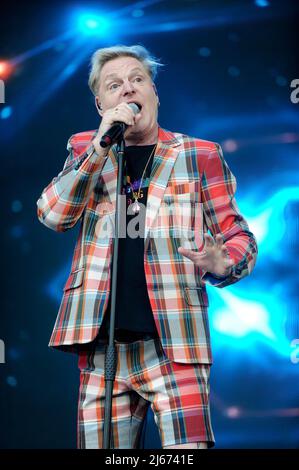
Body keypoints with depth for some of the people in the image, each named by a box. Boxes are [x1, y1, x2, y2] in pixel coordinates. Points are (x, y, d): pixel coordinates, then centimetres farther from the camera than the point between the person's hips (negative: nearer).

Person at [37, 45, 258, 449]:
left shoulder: (198, 155, 7)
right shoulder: (86, 149, 15)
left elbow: (240, 238, 8)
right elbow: (53, 215, 0)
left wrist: (219, 261, -16)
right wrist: (101, 145, -10)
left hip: (175, 345, -2)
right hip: (102, 345, 2)